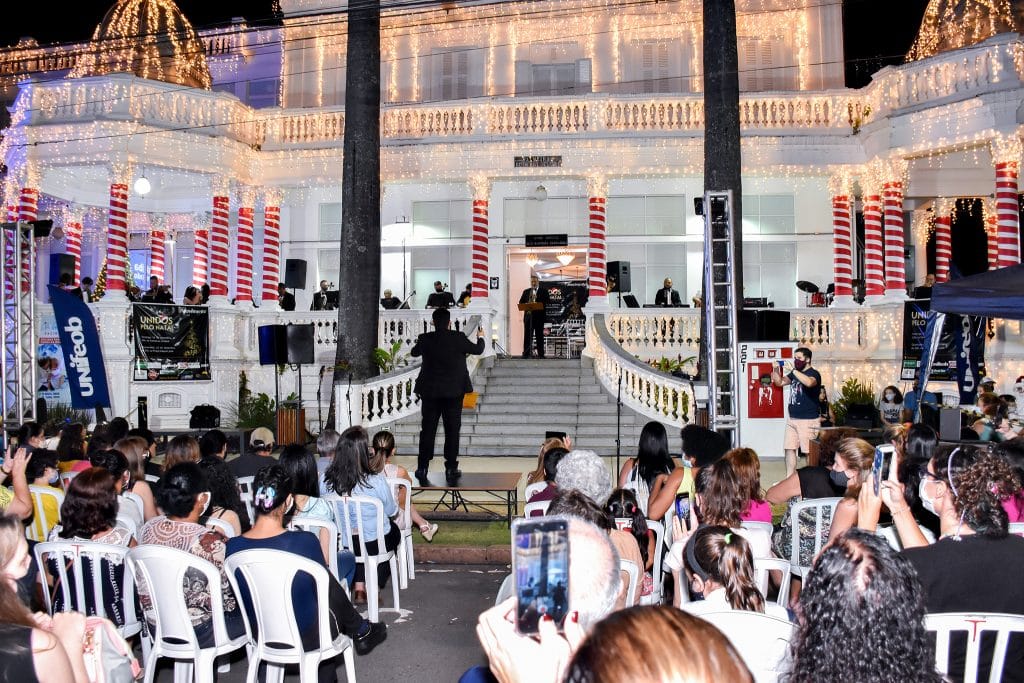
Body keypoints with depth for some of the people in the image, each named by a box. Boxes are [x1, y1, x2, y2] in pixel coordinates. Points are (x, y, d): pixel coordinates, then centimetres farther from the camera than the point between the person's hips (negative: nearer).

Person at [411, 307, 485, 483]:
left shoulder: (425, 339, -4)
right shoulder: (458, 338, -9)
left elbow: (414, 352, 15)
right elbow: (478, 350, 5)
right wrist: (480, 338, 27)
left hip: (430, 391, 2)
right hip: (454, 391, -2)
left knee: (428, 429, 8)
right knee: (452, 430, 6)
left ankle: (422, 468, 9)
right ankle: (451, 469, 6)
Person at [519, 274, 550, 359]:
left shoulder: (543, 291, 8)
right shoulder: (526, 291, 16)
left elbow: (548, 301, -6)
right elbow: (521, 302, 10)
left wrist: (537, 303, -19)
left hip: (539, 317, -2)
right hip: (528, 316, 2)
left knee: (539, 336, 0)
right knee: (527, 336, -1)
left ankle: (541, 354, 2)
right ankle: (526, 354, 0)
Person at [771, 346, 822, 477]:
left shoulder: (813, 373, -10)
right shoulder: (794, 373, 14)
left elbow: (809, 382, -32)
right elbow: (779, 382, 16)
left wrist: (793, 370, -29)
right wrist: (776, 369, 0)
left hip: (808, 420, -8)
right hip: (792, 419, 8)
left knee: (809, 451, -5)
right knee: (789, 448, 8)